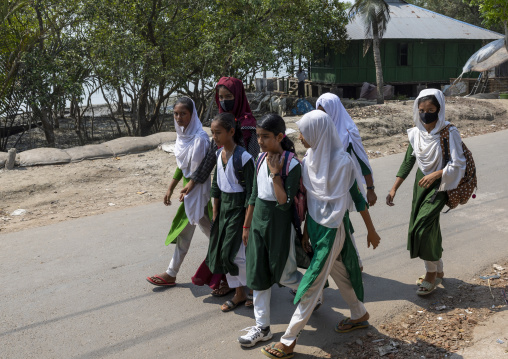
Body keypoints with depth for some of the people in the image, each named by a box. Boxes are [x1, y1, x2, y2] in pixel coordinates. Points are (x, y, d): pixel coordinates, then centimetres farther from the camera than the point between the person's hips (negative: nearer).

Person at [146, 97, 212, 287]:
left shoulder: (199, 138, -22)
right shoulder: (183, 134, 5)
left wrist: (186, 191, -16)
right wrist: (171, 188, 15)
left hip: (197, 190, -8)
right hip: (189, 187, 9)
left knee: (184, 230, 2)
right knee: (208, 228, 17)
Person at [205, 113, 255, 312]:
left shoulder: (243, 157, -19)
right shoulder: (219, 154, 4)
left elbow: (251, 191, -17)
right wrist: (215, 212, 14)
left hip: (239, 207, -8)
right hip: (224, 206, 8)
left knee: (235, 253, -5)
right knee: (222, 252, 11)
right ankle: (239, 294, 27)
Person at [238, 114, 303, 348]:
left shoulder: (291, 165, -18)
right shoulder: (261, 159, 2)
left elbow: (285, 203, -23)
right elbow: (254, 196, 11)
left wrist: (275, 173, -25)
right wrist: (246, 225, 14)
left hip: (280, 225, -6)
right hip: (259, 222, 6)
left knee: (284, 276, 9)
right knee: (258, 275, 9)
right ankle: (262, 328, 21)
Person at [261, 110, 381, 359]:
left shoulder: (342, 161, -20)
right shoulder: (310, 158, 1)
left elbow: (357, 196, -11)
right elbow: (311, 198, 7)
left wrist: (371, 230, -2)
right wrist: (306, 231, 10)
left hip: (333, 228, -7)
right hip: (315, 224, 7)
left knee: (312, 284, -1)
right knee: (338, 273, 22)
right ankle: (360, 315, 44)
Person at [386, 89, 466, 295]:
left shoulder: (449, 133, -17)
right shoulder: (415, 133, -1)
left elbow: (458, 164, -15)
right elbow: (408, 162, 4)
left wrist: (436, 174, -25)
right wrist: (394, 189, 2)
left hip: (439, 185, -5)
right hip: (421, 183, 6)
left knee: (423, 227, -13)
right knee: (430, 228, 12)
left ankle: (431, 274, 8)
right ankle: (438, 272, 30)